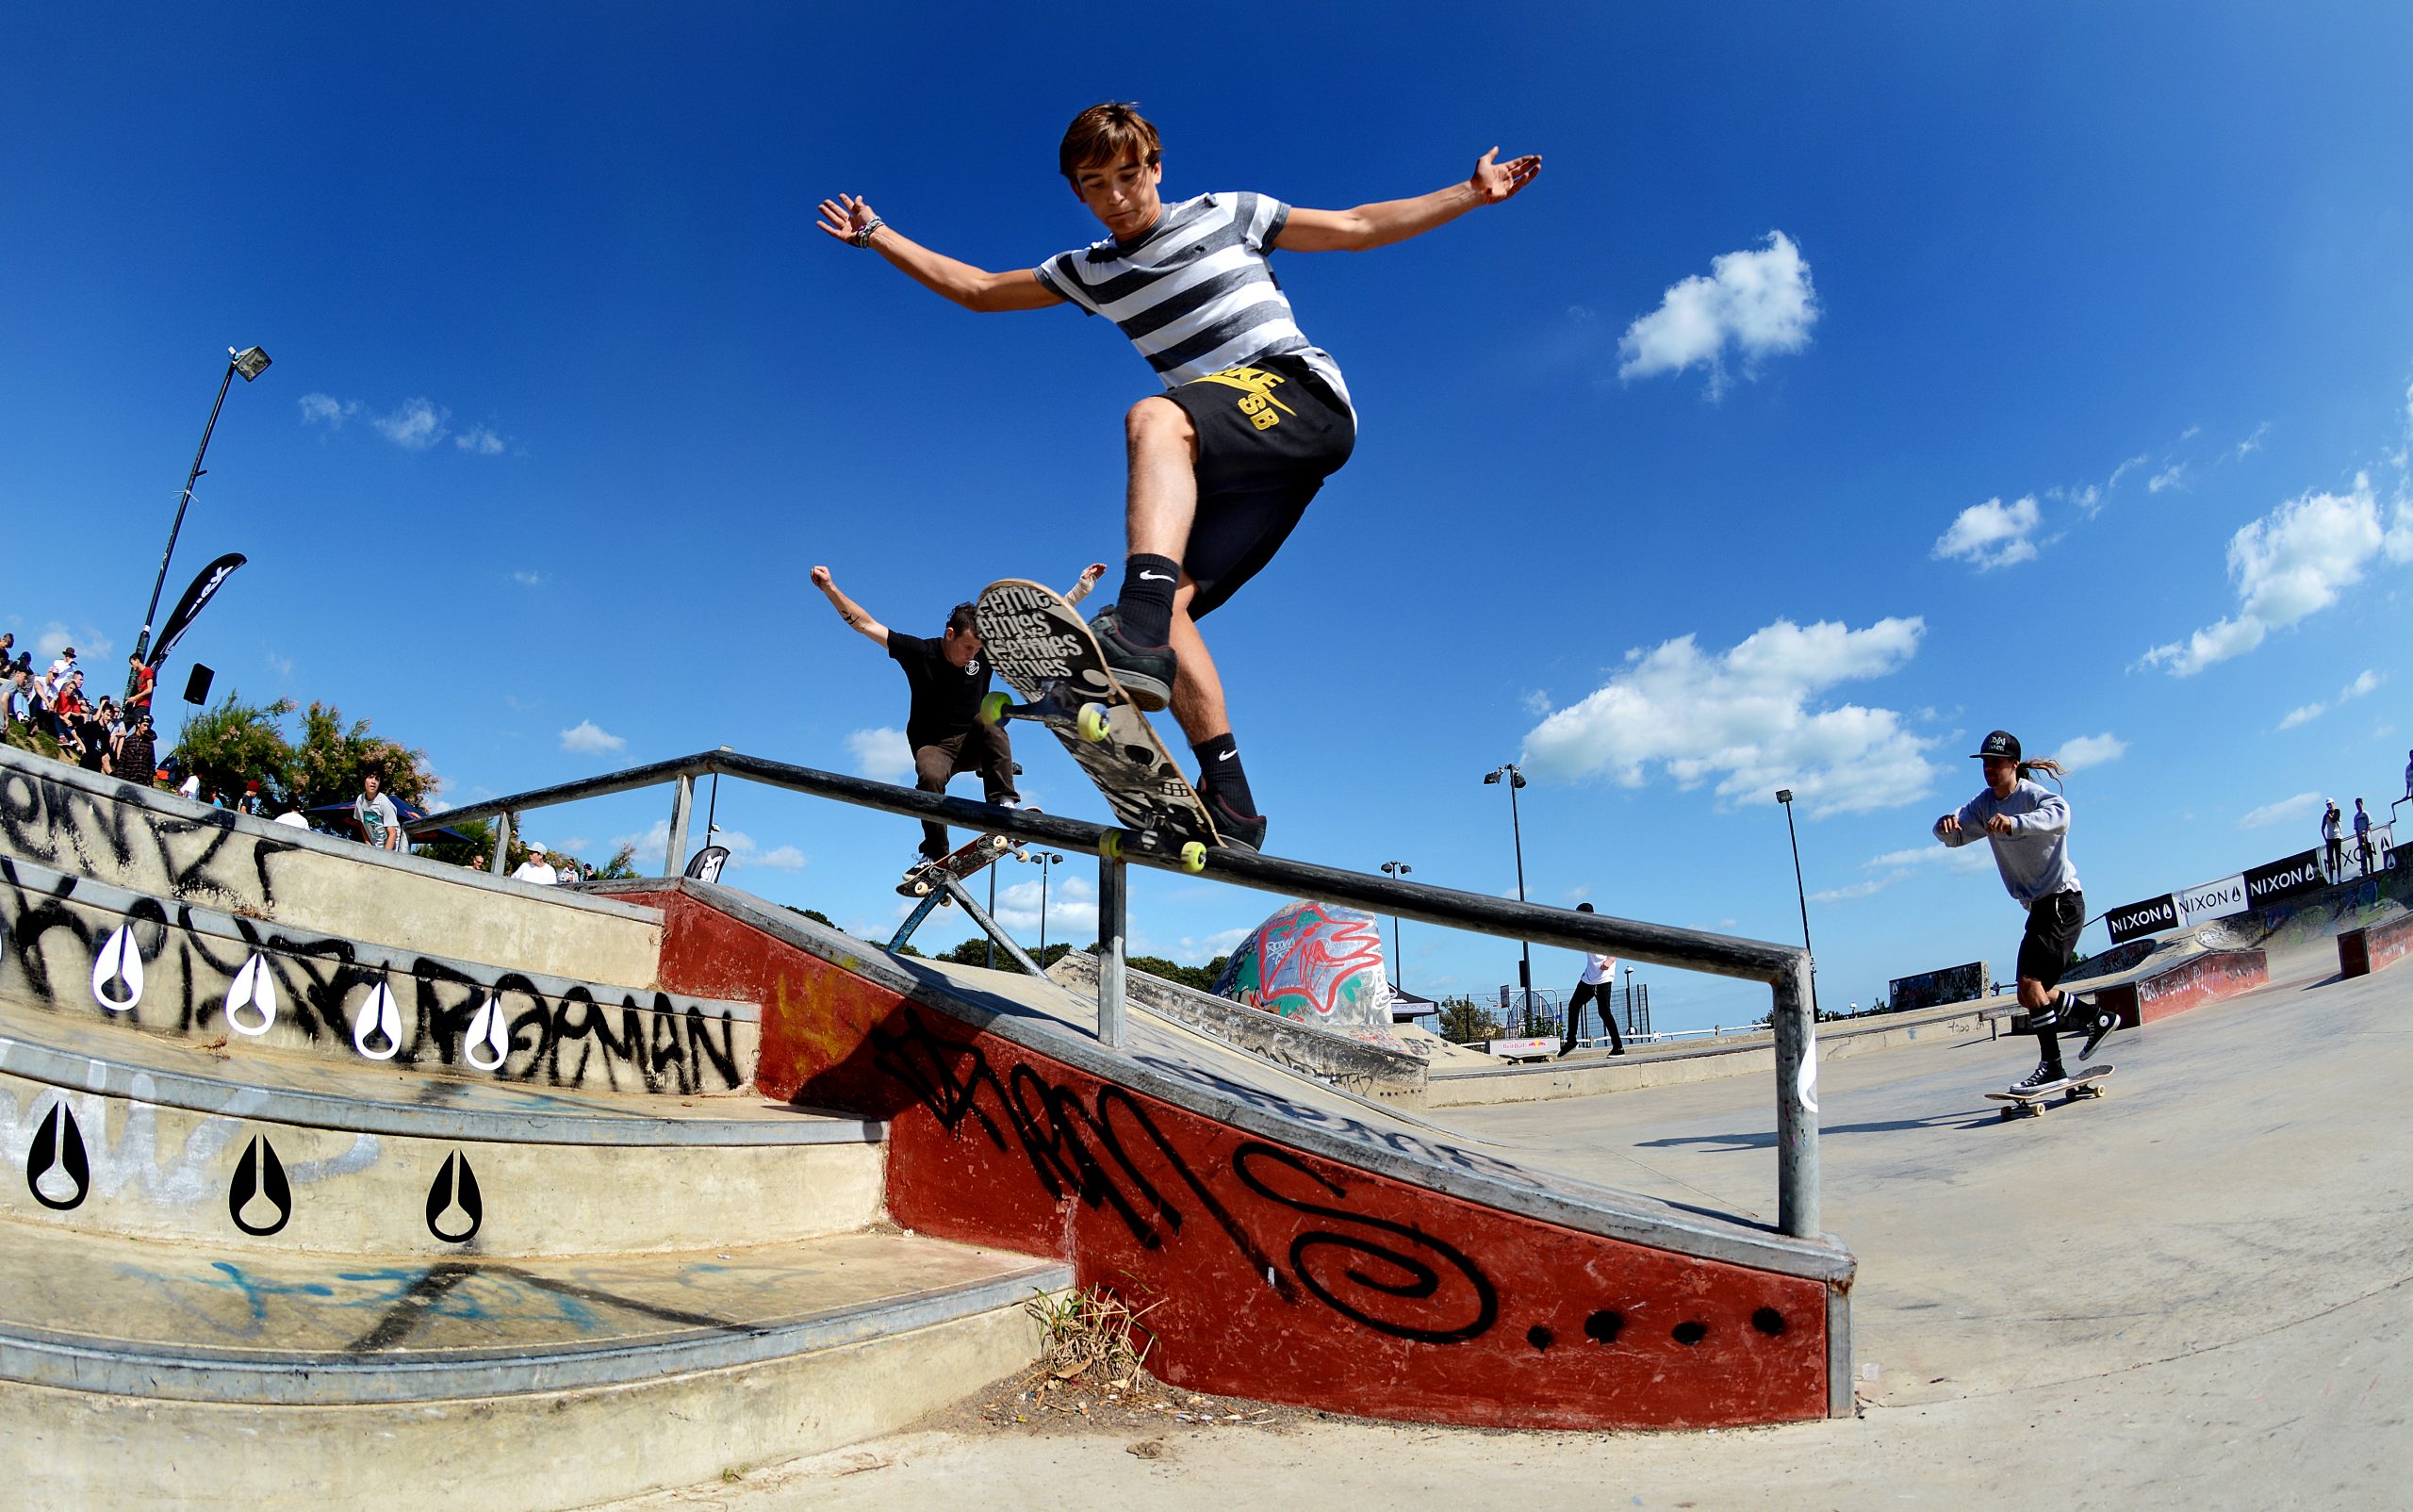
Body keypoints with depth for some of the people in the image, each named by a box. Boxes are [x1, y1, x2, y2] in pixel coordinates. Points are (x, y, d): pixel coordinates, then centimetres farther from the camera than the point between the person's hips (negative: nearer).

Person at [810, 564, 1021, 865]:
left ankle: (1003, 802, -34)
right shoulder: (919, 652, -12)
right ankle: (936, 855, -19)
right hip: (933, 746, -1)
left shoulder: (985, 652, -7)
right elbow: (866, 625, -11)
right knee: (930, 776, -35)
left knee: (989, 720, -32)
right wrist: (830, 588, -18)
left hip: (972, 745, 2)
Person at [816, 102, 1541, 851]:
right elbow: (976, 289, 26)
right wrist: (876, 234, 23)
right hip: (1232, 465, 5)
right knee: (1169, 605, -16)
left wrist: (1474, 193, 16)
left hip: (1305, 398, -5)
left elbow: (1360, 226, 17)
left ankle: (1140, 629, -56)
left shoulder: (1226, 215, 12)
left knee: (1152, 418, -34)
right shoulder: (1089, 272, 20)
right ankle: (1230, 801, -17)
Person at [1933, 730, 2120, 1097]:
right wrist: (1946, 825, -29)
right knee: (2032, 993, 15)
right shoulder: (1985, 804, 6)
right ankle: (2097, 1017, 34)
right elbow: (1954, 836, -4)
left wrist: (2014, 822, -56)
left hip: (2062, 899, -9)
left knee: (2030, 983, -19)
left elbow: (2059, 814, -39)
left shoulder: (2033, 795, -16)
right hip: (2039, 905, 9)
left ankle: (2052, 1067, -14)